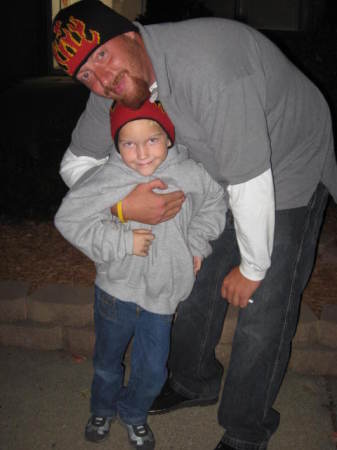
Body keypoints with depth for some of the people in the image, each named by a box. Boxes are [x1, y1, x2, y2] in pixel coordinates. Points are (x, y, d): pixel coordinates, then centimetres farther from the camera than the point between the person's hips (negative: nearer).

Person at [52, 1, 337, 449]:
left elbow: (252, 181, -34)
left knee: (263, 313, -4)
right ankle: (195, 382, 40)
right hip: (226, 173, 7)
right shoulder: (114, 88, -12)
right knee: (199, 278, 14)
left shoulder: (206, 65, -38)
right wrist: (121, 205, -22)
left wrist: (252, 268, -20)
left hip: (290, 169, -7)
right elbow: (76, 161, -1)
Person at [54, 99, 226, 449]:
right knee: (107, 361, 22)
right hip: (116, 290, -1)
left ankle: (133, 413, 46)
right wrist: (123, 242, -23)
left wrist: (197, 242, -3)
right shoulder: (107, 179, -22)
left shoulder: (190, 173, -14)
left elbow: (214, 202, 7)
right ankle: (103, 409, 53)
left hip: (162, 292, 2)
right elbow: (69, 219, -18)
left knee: (152, 371, 14)